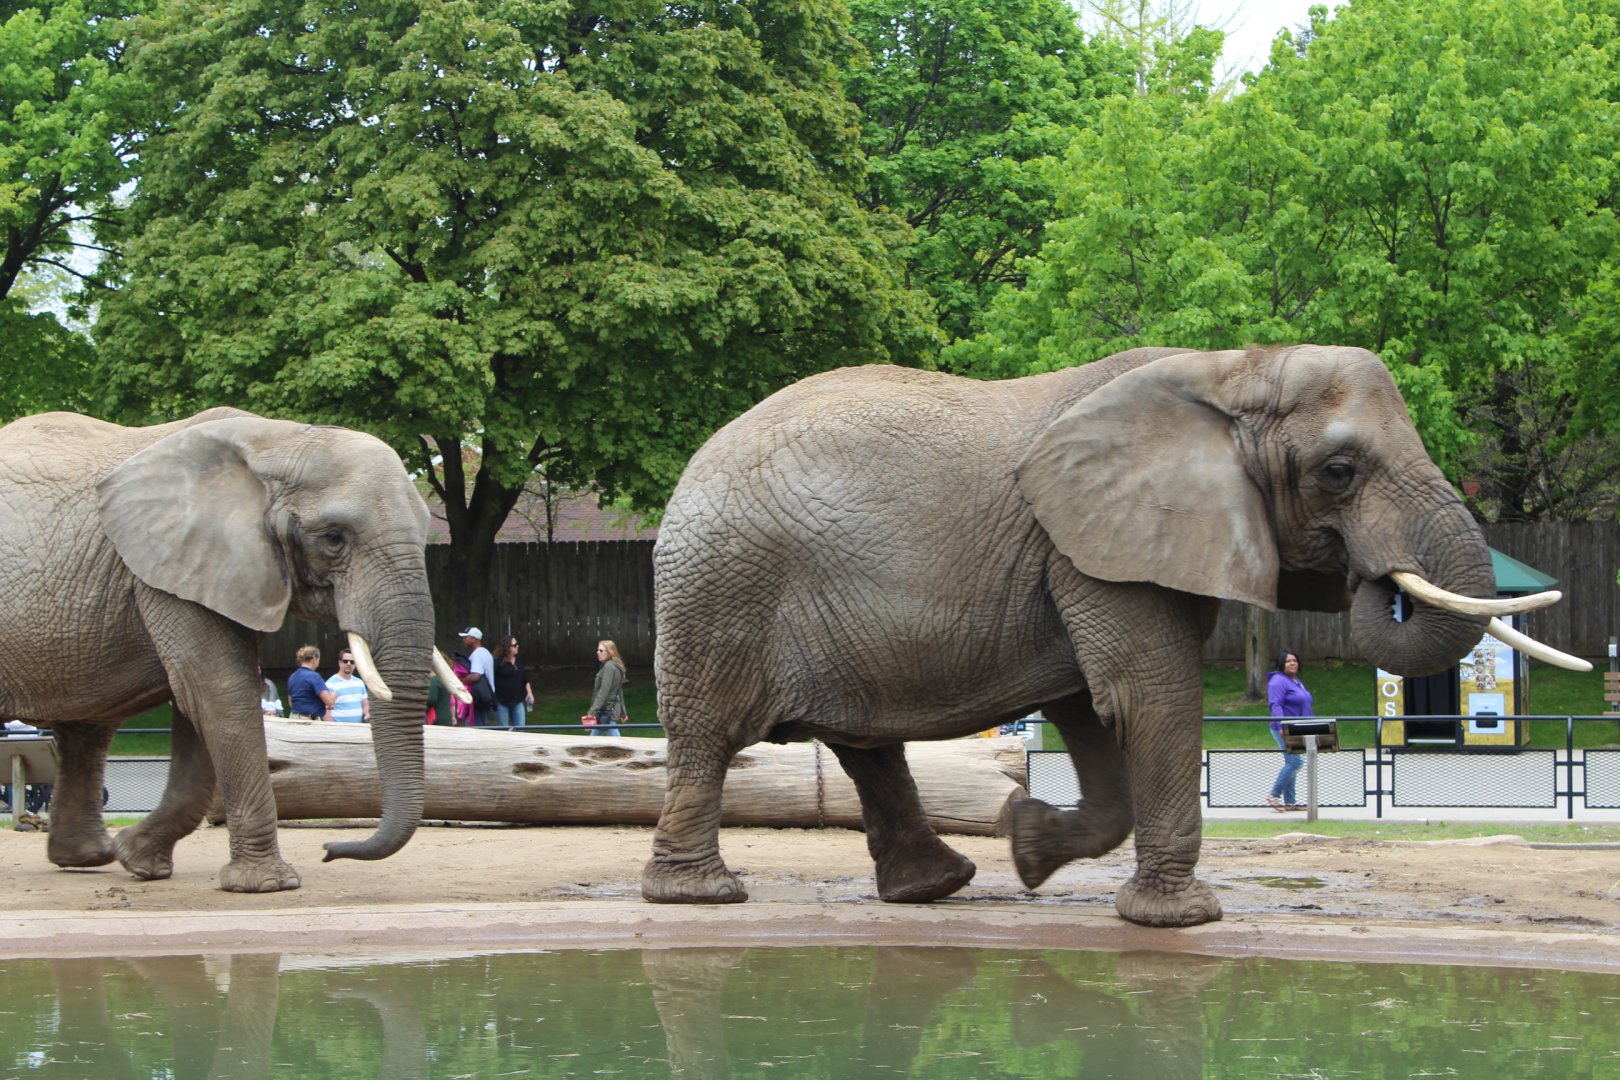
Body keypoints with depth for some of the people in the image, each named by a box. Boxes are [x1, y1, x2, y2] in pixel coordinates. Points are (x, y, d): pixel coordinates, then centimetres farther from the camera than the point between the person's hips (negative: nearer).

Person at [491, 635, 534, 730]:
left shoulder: (519, 660, 8)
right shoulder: (498, 663, -12)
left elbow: (525, 678, 18)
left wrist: (529, 692, 11)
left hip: (517, 701, 6)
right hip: (502, 702, -6)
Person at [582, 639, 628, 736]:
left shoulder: (609, 667, -15)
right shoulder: (616, 667, 15)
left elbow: (603, 691, -21)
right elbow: (619, 692, 22)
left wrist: (593, 711, -24)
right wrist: (622, 712, 27)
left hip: (607, 711, -10)